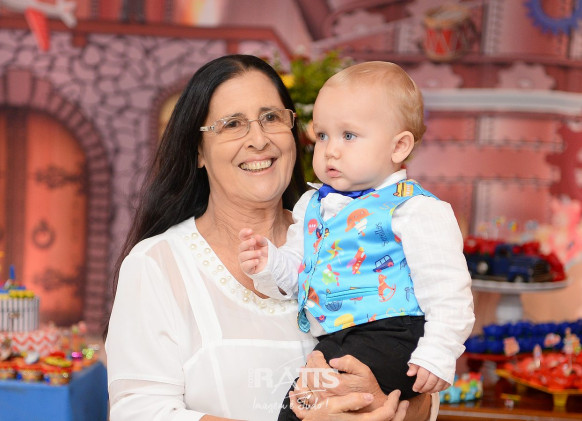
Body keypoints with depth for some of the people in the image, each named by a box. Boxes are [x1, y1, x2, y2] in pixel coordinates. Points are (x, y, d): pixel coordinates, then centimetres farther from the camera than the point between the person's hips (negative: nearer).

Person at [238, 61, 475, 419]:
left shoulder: (416, 210, -7)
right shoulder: (312, 206, 15)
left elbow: (446, 291, -9)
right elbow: (295, 270, 24)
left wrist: (438, 354, -16)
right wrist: (270, 264, 2)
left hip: (386, 339, -7)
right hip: (330, 344, 7)